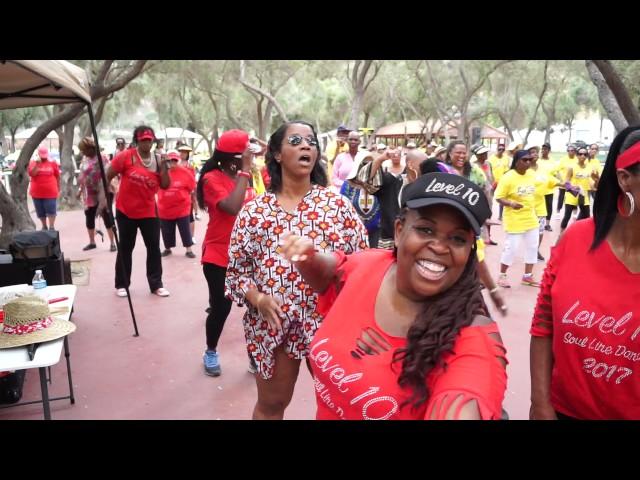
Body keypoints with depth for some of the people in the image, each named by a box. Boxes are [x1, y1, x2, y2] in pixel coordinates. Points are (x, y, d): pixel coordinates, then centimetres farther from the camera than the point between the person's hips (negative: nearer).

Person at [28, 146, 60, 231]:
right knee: (41, 212, 10)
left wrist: (58, 189, 7)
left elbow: (57, 176, 6)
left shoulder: (52, 163, 1)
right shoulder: (33, 163, 2)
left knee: (51, 211, -3)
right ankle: (44, 226, 23)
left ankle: (52, 227, 4)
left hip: (50, 192, -2)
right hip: (37, 193, 2)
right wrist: (37, 164, -19)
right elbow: (31, 174, -12)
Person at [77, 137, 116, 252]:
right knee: (89, 217, 12)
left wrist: (105, 193, -26)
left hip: (102, 193, -8)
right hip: (90, 194, 8)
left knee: (107, 217, -2)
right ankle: (92, 242, 26)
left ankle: (112, 243, 6)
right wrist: (80, 189, 20)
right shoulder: (85, 159, 11)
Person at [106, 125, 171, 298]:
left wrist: (164, 166, -14)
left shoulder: (157, 160, 1)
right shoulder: (126, 156, -10)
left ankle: (156, 285, 15)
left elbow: (165, 185, -2)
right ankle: (121, 284, 19)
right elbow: (108, 176, -5)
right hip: (126, 211, -3)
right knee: (125, 248, 8)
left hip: (149, 212, 3)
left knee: (154, 247, 5)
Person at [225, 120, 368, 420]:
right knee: (271, 404, 18)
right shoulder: (254, 211, -2)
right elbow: (236, 269, 1)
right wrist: (257, 298, -15)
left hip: (329, 319, 1)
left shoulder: (338, 204, -2)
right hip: (273, 322, 0)